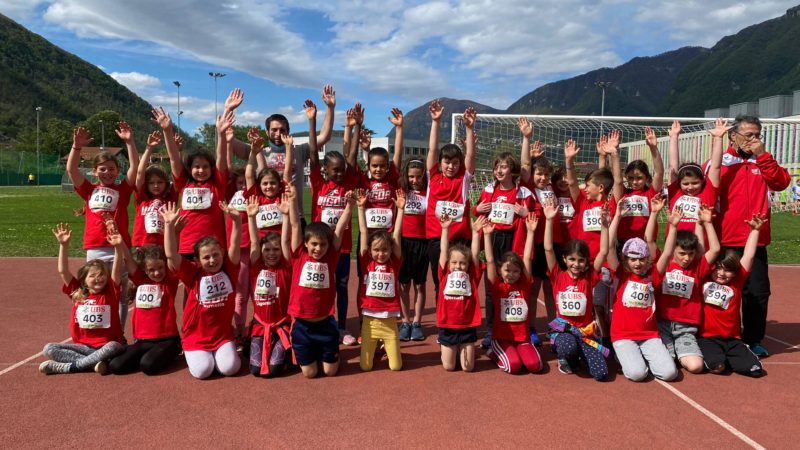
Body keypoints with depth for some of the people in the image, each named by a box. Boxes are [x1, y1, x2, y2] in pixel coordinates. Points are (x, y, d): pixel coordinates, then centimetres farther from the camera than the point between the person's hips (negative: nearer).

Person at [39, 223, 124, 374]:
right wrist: (64, 245, -13)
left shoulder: (110, 292, -1)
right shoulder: (77, 293, 6)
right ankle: (93, 363, -26)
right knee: (49, 349, -15)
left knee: (114, 347, -36)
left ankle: (66, 367, -25)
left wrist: (118, 247, -30)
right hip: (83, 346, 4)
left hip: (105, 346, -3)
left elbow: (117, 271, -15)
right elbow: (63, 271, -3)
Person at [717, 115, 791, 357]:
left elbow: (782, 182, -5)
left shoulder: (763, 162, 12)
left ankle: (754, 340, 20)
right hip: (724, 242, -3)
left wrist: (763, 156, -10)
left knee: (758, 293, 6)